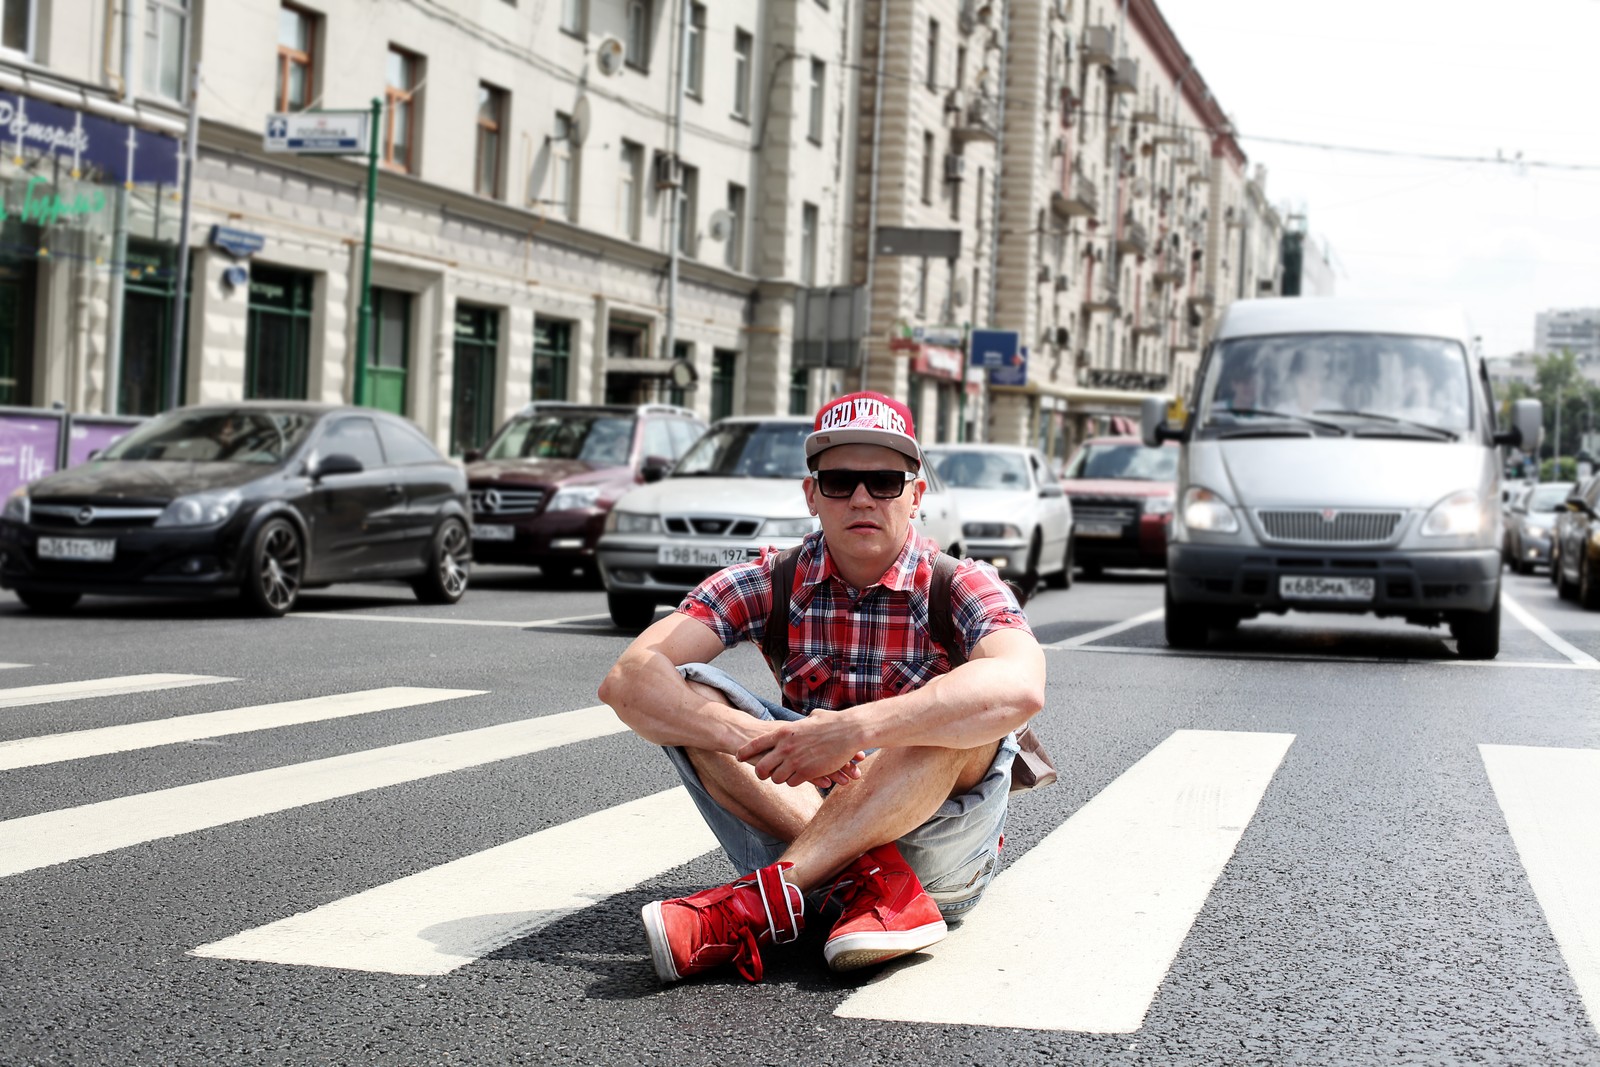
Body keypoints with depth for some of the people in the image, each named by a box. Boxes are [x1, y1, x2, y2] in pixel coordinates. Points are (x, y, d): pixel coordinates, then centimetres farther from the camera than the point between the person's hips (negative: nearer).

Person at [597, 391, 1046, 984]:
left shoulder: (960, 586, -8)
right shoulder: (769, 584, -1)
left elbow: (1022, 687, -32)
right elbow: (628, 680, -15)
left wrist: (854, 729, -42)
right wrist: (760, 742, -32)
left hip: (934, 841, -2)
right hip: (809, 839, 3)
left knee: (972, 706, -30)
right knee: (685, 693, -14)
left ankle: (760, 901, -36)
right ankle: (871, 883, -28)